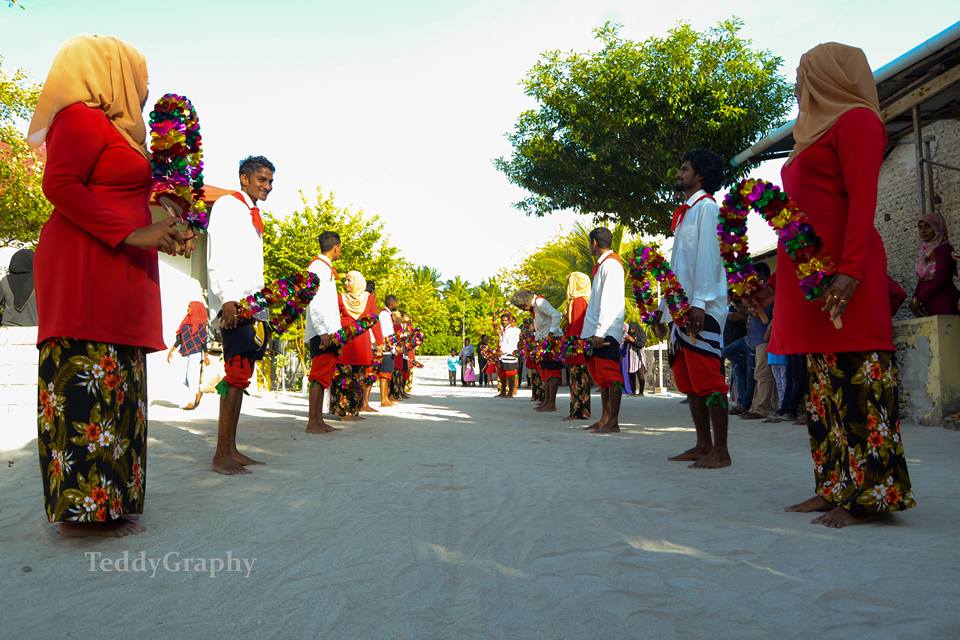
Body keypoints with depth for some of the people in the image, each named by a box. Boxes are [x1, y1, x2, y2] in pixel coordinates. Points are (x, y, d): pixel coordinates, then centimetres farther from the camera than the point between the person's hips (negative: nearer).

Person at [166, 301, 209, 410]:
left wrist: (205, 356, -6)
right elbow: (179, 338, 15)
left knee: (192, 376, -7)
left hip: (196, 353, -6)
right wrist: (171, 350, 12)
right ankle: (198, 393, 27)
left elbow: (204, 340, -5)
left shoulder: (200, 324, -5)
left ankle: (191, 402, -1)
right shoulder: (186, 322, 12)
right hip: (186, 354, 6)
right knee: (185, 379, 5)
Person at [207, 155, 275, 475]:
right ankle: (221, 455, -9)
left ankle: (231, 450, 11)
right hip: (234, 305, -9)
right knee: (236, 375, -12)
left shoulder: (255, 216, 24)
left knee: (241, 377, 7)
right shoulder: (227, 205, -1)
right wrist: (228, 299, -21)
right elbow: (217, 258, -12)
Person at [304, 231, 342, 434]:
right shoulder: (317, 266, -9)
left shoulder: (326, 268, 20)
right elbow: (313, 302, -17)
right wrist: (323, 331, -22)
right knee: (319, 376, -10)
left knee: (323, 377, 10)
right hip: (321, 333, -10)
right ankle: (312, 423, -9)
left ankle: (319, 420, 14)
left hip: (329, 332, 10)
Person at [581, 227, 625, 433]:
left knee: (610, 375, -8)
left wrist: (600, 331, -21)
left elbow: (609, 302, -18)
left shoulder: (611, 264, -9)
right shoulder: (602, 265, 20)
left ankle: (613, 422, -5)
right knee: (601, 376, 12)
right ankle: (605, 419, 18)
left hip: (607, 331, -10)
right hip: (597, 331, 10)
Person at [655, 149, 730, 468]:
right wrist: (664, 303, 20)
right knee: (688, 379, 10)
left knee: (709, 378, -8)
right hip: (681, 306, 9)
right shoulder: (683, 212, 23)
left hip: (703, 307, -9)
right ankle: (703, 445, 17)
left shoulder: (707, 206, -4)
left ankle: (720, 451, -4)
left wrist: (700, 303, -21)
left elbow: (707, 256, -14)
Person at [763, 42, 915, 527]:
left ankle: (869, 494, -5)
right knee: (825, 381, 7)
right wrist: (778, 282, 22)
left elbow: (862, 201, -12)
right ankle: (835, 488, 12)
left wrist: (849, 271, -23)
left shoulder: (856, 119, 0)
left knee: (855, 376, -9)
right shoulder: (817, 131, 26)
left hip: (839, 269, -9)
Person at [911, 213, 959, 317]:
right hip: (926, 307, 6)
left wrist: (917, 299, -9)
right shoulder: (925, 251, 17)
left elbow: (940, 281, -13)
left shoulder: (944, 249, -4)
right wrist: (915, 299, 0)